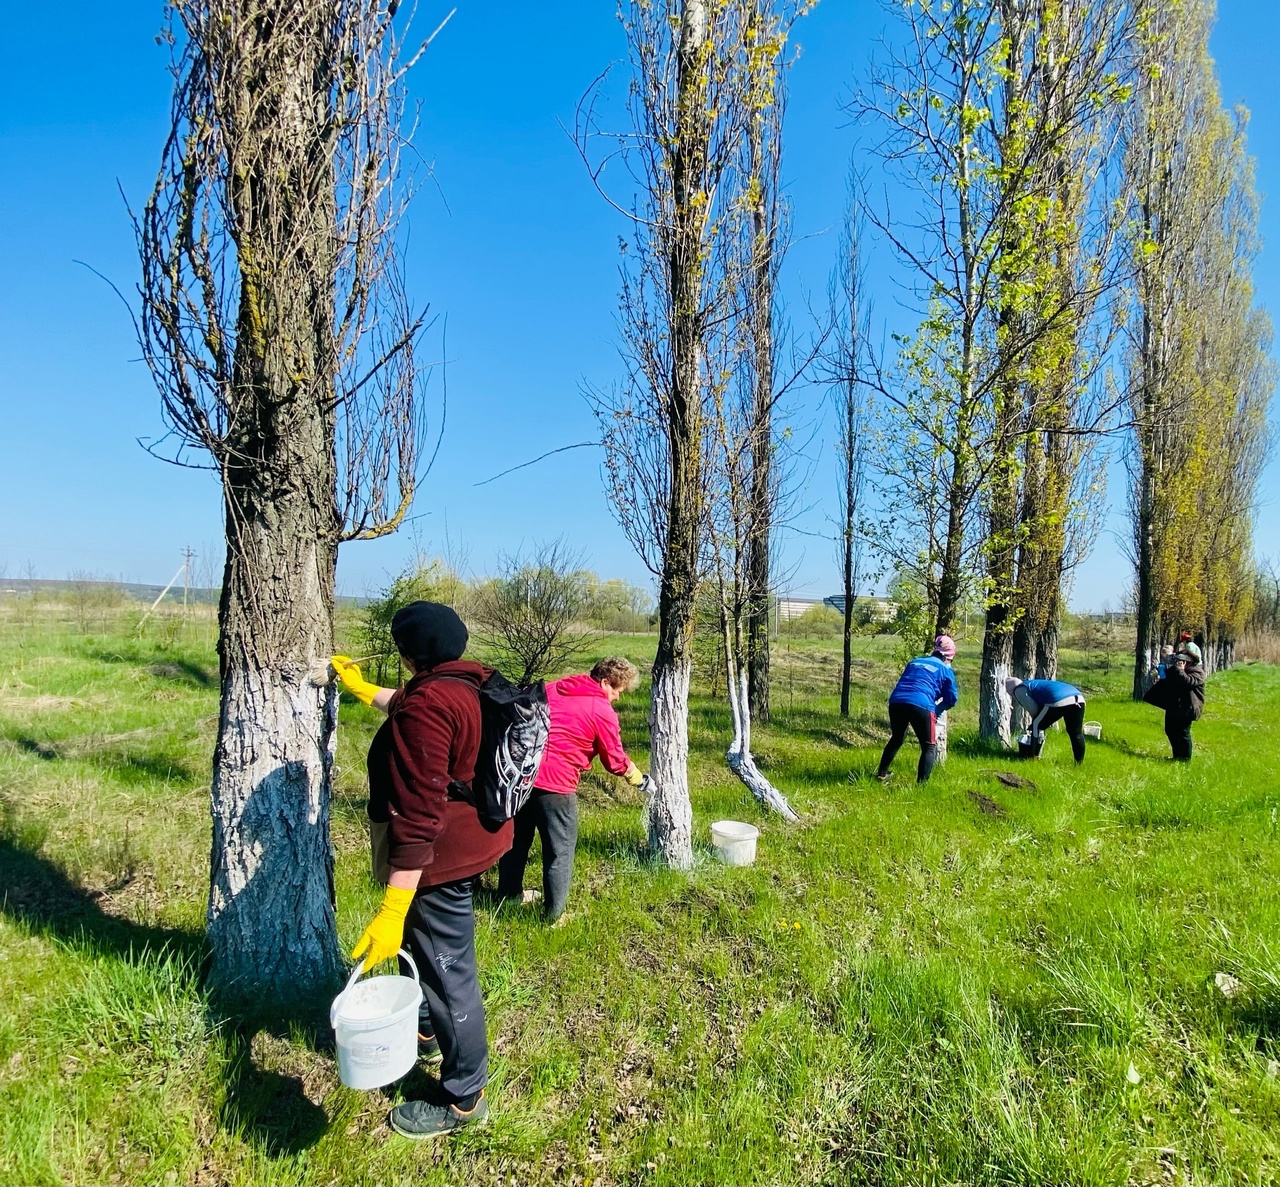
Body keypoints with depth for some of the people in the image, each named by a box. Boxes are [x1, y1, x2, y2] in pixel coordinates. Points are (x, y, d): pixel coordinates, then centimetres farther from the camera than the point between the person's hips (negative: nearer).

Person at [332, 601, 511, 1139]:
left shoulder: (426, 707, -28)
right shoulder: (471, 683, 0)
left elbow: (417, 819, -31)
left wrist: (392, 909, -29)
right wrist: (363, 689, 37)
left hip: (442, 856, -10)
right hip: (475, 835, 10)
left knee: (447, 970, 7)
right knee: (422, 944, 30)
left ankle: (464, 1100, 26)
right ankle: (427, 1033, 54)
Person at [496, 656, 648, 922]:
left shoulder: (552, 688, 13)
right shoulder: (603, 712, -7)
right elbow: (615, 761, 1)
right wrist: (635, 776, 19)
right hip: (554, 782, -7)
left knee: (518, 837, 24)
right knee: (560, 850, 9)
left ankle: (509, 892, 42)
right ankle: (554, 914, 17)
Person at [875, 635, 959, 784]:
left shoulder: (914, 662, 29)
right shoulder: (945, 669, 17)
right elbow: (951, 699, 15)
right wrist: (936, 710, 32)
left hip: (896, 702, 5)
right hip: (921, 705, -5)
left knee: (896, 739, 29)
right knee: (929, 747, 11)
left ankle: (881, 774, 35)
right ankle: (921, 784, 0)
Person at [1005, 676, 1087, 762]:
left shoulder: (1019, 690, 13)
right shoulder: (1033, 685, 39)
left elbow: (1033, 709, 2)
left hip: (1059, 701, -8)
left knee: (1036, 726, 8)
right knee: (1076, 733, 20)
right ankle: (1079, 762, 27)